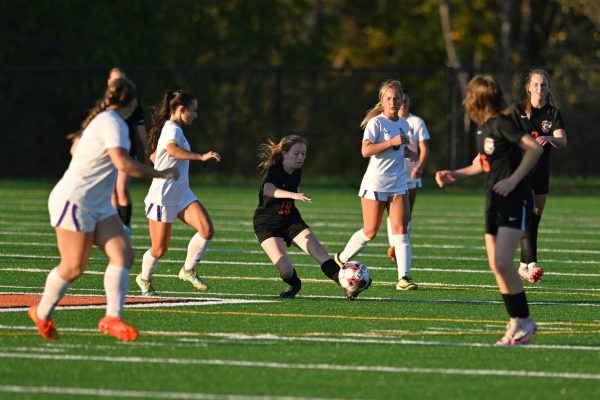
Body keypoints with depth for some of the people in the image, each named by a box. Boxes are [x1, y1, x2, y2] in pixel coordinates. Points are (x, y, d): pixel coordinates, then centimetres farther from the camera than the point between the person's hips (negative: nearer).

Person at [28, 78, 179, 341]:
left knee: (123, 254, -7)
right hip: (73, 200, -10)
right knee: (74, 267, -4)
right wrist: (159, 174, -17)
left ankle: (112, 318, -13)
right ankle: (42, 314, 17)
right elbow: (123, 163, -27)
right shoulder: (112, 123, -15)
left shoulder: (105, 120, 15)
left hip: (99, 206, 10)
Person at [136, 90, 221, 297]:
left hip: (182, 195, 9)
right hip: (163, 198, -9)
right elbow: (172, 150, -39)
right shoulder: (172, 129, -15)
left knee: (207, 229, -11)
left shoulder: (171, 129, 15)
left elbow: (154, 156, 28)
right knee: (160, 249, 1)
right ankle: (145, 279, 29)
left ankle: (188, 270, 6)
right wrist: (201, 156, -46)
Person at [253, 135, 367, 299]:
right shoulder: (275, 170, -21)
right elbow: (268, 189, -46)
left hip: (291, 221, 6)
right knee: (286, 270, -21)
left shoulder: (297, 172, 2)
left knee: (319, 252, -15)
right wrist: (292, 195, -61)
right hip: (267, 225, -6)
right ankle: (294, 285, 14)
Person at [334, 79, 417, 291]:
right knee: (370, 232, 1)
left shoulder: (404, 125, 13)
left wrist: (409, 152, 15)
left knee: (400, 229, -8)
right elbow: (365, 150, -22)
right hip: (375, 184, -5)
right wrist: (392, 142, -25)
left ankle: (404, 277, -13)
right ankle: (341, 259, 25)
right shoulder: (376, 122, -9)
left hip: (398, 184, 5)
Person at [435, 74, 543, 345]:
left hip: (515, 200, -9)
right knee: (495, 266, 6)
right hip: (494, 200, 9)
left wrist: (513, 180, -23)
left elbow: (534, 148, -24)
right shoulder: (483, 127, 12)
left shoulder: (501, 124, -15)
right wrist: (454, 176, 19)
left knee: (502, 262, -18)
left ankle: (524, 321, -6)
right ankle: (517, 323, 14)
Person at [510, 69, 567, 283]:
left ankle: (524, 266, 19)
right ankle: (532, 263, -31)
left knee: (535, 219, 8)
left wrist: (550, 139, -31)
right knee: (526, 216, -18)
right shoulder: (518, 110, -1)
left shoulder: (553, 113, 4)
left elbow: (562, 141, -10)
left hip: (541, 171, 4)